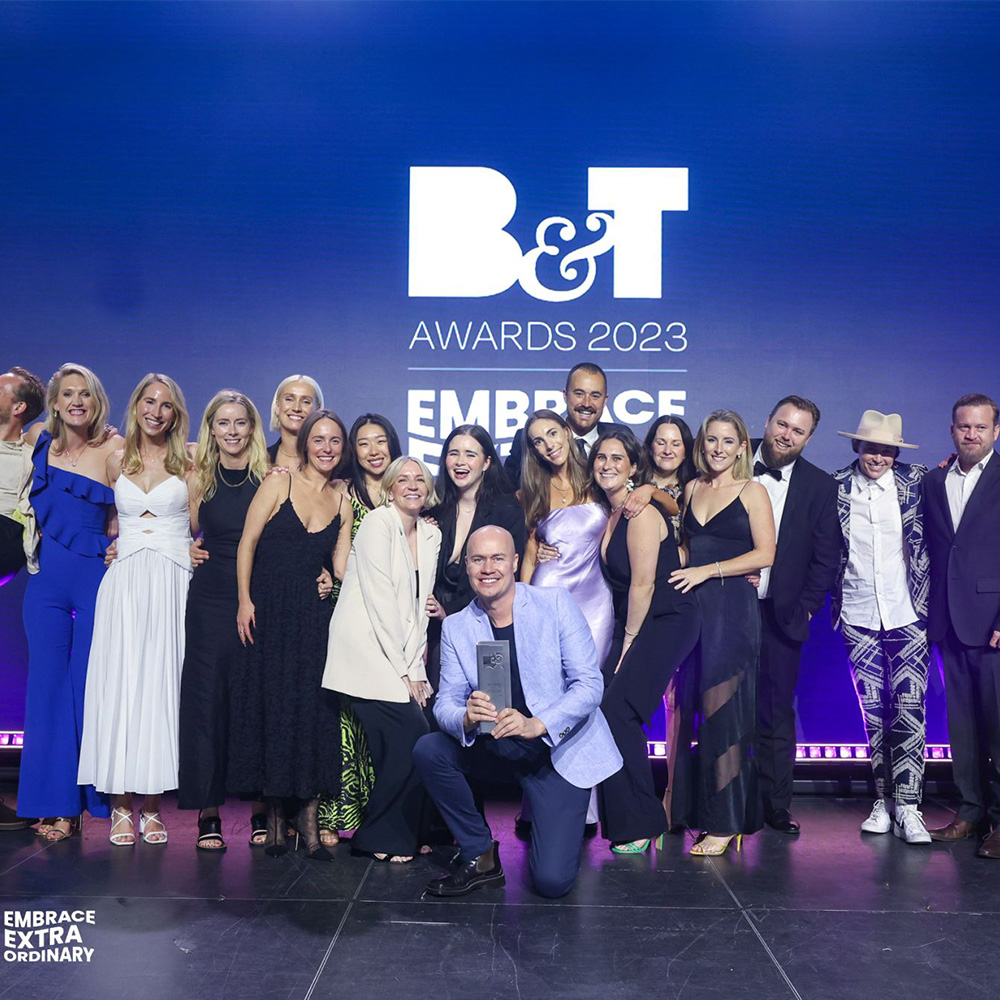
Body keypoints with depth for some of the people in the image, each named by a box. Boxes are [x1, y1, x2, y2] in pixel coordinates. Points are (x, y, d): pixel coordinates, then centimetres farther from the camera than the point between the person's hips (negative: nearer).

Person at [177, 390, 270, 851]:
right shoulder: (199, 479, 8)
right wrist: (190, 551, 3)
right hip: (210, 601, 1)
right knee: (207, 698, 1)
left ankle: (261, 810, 13)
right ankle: (207, 812, 10)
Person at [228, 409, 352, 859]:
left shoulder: (342, 502, 9)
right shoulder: (278, 483, 0)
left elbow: (342, 568, 10)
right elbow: (247, 542, -3)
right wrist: (245, 600, -10)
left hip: (315, 617, 2)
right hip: (269, 611, -2)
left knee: (316, 710, -1)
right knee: (271, 707, 2)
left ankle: (309, 816, 9)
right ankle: (274, 817, 13)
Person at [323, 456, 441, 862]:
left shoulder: (430, 535, 11)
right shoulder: (379, 524, -9)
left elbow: (419, 606, 11)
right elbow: (380, 600, -14)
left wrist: (416, 668, 2)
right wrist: (403, 670, -14)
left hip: (401, 657, 7)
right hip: (368, 650, -7)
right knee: (411, 737, -14)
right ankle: (382, 837, 2)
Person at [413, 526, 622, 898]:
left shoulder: (556, 603, -10)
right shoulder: (456, 627, 0)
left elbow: (590, 684, -14)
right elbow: (445, 702, -5)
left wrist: (536, 725, -30)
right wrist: (466, 718, -30)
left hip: (560, 747, -4)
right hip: (496, 745, 4)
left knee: (552, 880, -15)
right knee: (428, 751, -22)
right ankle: (479, 856, -2)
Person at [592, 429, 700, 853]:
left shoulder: (641, 512, -14)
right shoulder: (611, 514, 13)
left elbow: (644, 583, -15)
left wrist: (629, 641, -9)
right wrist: (625, 639, 8)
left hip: (667, 623, -8)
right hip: (635, 624, 8)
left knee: (617, 711, -14)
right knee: (602, 709, -2)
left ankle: (640, 826, -2)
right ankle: (622, 819, 9)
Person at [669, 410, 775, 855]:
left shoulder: (752, 492, 0)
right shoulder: (691, 488, 16)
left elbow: (765, 554, -8)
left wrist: (708, 570, -13)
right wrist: (681, 574, 5)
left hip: (732, 609, -5)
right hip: (691, 607, 5)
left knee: (724, 710, -5)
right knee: (691, 707, 3)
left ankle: (725, 822, 1)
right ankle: (695, 810, 13)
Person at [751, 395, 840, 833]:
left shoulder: (820, 487, 4)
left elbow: (826, 556, 6)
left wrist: (806, 607, 1)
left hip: (781, 615, 1)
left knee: (776, 711, 7)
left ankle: (776, 805, 19)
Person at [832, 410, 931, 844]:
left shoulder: (915, 480, 0)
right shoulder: (836, 487, 1)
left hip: (907, 613, -1)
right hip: (858, 616, 1)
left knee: (909, 707, -6)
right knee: (872, 710, 6)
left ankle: (907, 805, 1)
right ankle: (882, 800, 16)